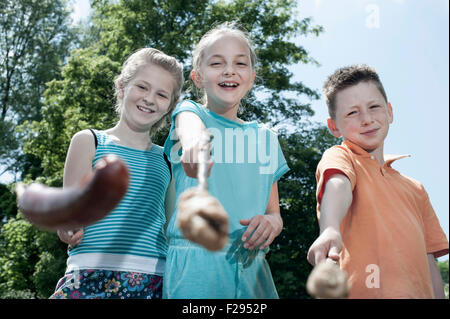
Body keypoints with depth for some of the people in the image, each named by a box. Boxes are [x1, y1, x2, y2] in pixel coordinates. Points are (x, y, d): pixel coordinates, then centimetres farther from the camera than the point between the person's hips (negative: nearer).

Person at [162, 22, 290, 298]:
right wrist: (194, 140, -46)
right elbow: (190, 123, -22)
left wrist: (271, 221, -8)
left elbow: (274, 211, 17)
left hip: (250, 267, 4)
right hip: (195, 266, -3)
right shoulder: (190, 110, 5)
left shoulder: (265, 137, 14)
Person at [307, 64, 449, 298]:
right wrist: (330, 230, -39)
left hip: (419, 292, 5)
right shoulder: (339, 157, 5)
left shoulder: (414, 189, 23)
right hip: (364, 292, -5)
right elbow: (337, 186, -19)